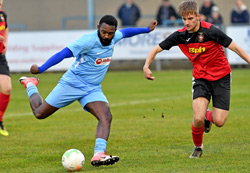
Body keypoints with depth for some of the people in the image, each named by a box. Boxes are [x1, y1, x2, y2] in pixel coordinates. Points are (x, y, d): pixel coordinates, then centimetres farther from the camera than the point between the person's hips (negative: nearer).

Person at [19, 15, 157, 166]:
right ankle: (30, 85, 34)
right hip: (72, 84, -5)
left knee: (106, 117, -21)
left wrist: (147, 30, 32)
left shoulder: (113, 38, 0)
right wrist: (41, 69, -32)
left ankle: (98, 155, -33)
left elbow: (125, 32, 25)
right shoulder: (88, 40, -23)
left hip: (93, 89, 5)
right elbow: (64, 53, -28)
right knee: (40, 113, 4)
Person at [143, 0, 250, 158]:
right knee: (198, 118, -18)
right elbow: (156, 49, 3)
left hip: (221, 77, -2)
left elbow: (236, 48, -15)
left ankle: (208, 115, 28)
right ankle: (198, 147, 12)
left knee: (219, 121, -10)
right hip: (201, 78, 2)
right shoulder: (180, 35, -7)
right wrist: (146, 66, -13)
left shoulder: (210, 31, -20)